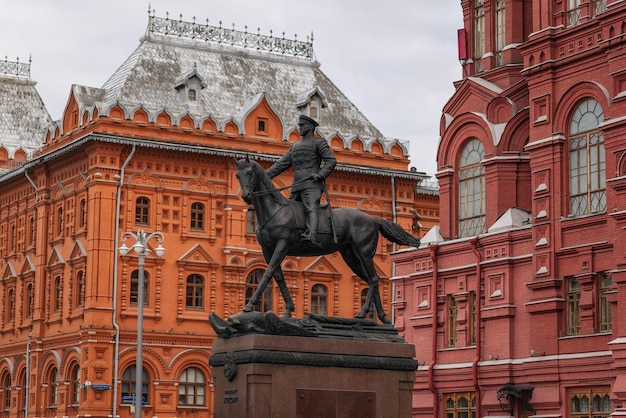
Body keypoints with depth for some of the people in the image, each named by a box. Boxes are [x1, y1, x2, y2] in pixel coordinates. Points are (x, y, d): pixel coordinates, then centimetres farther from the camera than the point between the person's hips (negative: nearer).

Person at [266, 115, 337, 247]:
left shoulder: (319, 142, 7)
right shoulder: (295, 146, 27)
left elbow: (331, 161, -3)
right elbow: (282, 164, 24)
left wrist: (321, 174, -18)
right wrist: (265, 176, 14)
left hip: (312, 185, -8)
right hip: (296, 188, 8)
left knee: (310, 208, -26)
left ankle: (312, 236, -47)